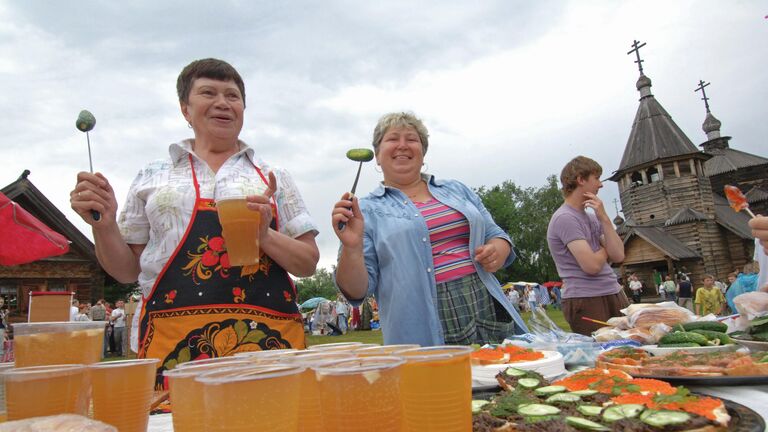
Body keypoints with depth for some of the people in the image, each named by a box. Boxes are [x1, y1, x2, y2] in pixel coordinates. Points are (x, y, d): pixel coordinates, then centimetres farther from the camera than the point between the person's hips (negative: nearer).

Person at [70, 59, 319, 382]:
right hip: (171, 342, 0)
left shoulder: (274, 178, 12)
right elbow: (128, 271, 15)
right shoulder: (151, 177, 14)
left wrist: (266, 236, -10)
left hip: (267, 338, 0)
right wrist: (103, 225, -3)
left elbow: (308, 264, 8)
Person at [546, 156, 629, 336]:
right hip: (587, 302, -8)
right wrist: (605, 249, 2)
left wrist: (604, 218, -3)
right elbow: (592, 265, -20)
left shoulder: (592, 217, 14)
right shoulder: (565, 218, -13)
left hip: (614, 295, 8)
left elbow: (618, 256, 4)